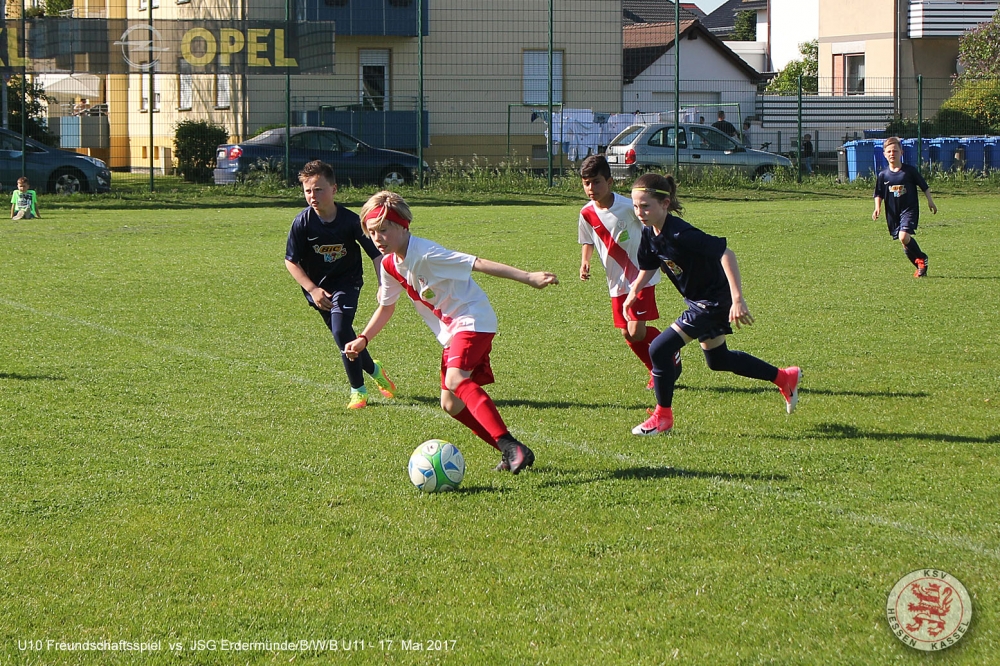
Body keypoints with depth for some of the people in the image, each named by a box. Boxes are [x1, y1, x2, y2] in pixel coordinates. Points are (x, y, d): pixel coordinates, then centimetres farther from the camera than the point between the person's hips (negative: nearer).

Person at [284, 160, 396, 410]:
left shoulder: (350, 220, -18)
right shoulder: (302, 222, -16)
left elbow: (376, 254, -11)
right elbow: (291, 261, -7)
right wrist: (312, 290, -15)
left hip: (346, 282, -3)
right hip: (319, 288, 3)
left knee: (341, 331, -20)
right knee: (343, 334, 10)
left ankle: (358, 390, -6)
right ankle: (374, 370, 37)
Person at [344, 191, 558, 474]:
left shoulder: (425, 254, -22)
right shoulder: (390, 265, 4)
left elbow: (477, 263, -26)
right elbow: (386, 308, 21)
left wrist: (528, 277, -31)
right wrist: (363, 340, 9)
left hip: (473, 319, -9)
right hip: (451, 332, 9)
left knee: (456, 380, -31)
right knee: (451, 404, 4)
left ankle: (512, 448, -40)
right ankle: (511, 455, 11)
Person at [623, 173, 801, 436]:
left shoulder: (679, 234, -30)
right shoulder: (649, 234, -4)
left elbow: (725, 253, -34)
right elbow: (648, 267, 15)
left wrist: (737, 300, -38)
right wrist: (633, 292, -3)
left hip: (714, 302, -10)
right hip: (701, 302, 10)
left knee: (660, 349, -14)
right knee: (717, 359, 25)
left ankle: (663, 416, 4)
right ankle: (785, 378, 40)